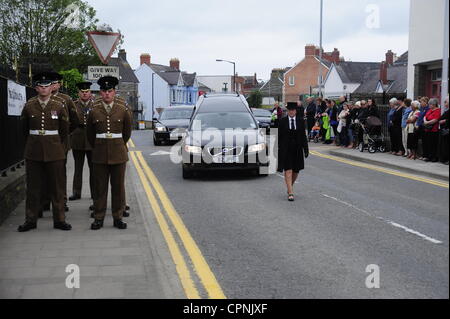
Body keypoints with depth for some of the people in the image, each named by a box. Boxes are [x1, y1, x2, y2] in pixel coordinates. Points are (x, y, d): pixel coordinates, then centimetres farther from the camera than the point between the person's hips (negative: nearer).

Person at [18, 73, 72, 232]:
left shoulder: (58, 106, 0)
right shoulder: (29, 106, 2)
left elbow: (65, 130, 10)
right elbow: (24, 129, 13)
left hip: (54, 152, 0)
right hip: (33, 152, 1)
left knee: (56, 187, 4)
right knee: (33, 187, 6)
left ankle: (59, 220, 13)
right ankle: (31, 220, 15)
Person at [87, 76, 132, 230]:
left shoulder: (123, 110, 1)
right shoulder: (94, 111, 2)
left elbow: (127, 132, 13)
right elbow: (90, 134, 14)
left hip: (118, 154, 0)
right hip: (100, 155, 0)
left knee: (118, 186, 5)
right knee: (100, 187, 3)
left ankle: (118, 217, 14)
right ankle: (98, 218, 11)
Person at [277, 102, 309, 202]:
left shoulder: (301, 121, 4)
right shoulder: (283, 121, -1)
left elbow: (303, 136, 5)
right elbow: (279, 136, 0)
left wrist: (306, 149, 2)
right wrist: (278, 149, -4)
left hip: (297, 149, 3)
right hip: (286, 149, -2)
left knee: (296, 171, 11)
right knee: (288, 171, -7)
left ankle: (290, 186, 35)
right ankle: (290, 193, -7)